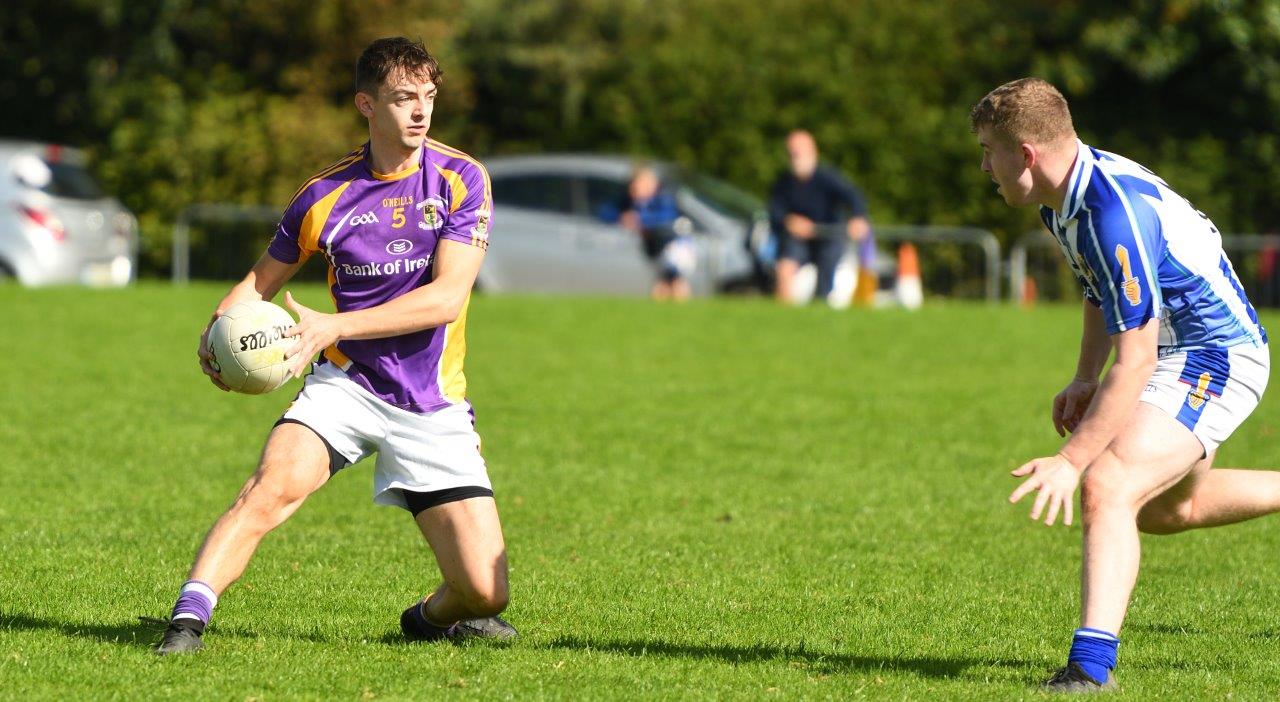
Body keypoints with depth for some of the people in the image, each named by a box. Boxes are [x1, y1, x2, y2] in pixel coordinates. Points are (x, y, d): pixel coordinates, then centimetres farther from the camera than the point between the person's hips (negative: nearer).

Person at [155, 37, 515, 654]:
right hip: (347, 385, 0)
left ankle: (431, 617, 26)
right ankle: (188, 618, -34)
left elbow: (447, 296, -15)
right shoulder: (326, 193, -1)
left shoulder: (461, 179, -5)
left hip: (432, 405, 0)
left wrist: (333, 326, -24)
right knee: (276, 482, -32)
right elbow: (263, 280, 13)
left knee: (485, 592, -8)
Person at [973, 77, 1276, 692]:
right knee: (1166, 509, 28)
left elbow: (1135, 361, -32)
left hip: (1216, 356, -11)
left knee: (1107, 487, -28)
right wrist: (1083, 379, 10)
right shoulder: (1063, 197, 0)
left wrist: (1071, 461, -32)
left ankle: (1091, 663, -37)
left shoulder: (1115, 211, -31)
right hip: (1178, 352, 11)